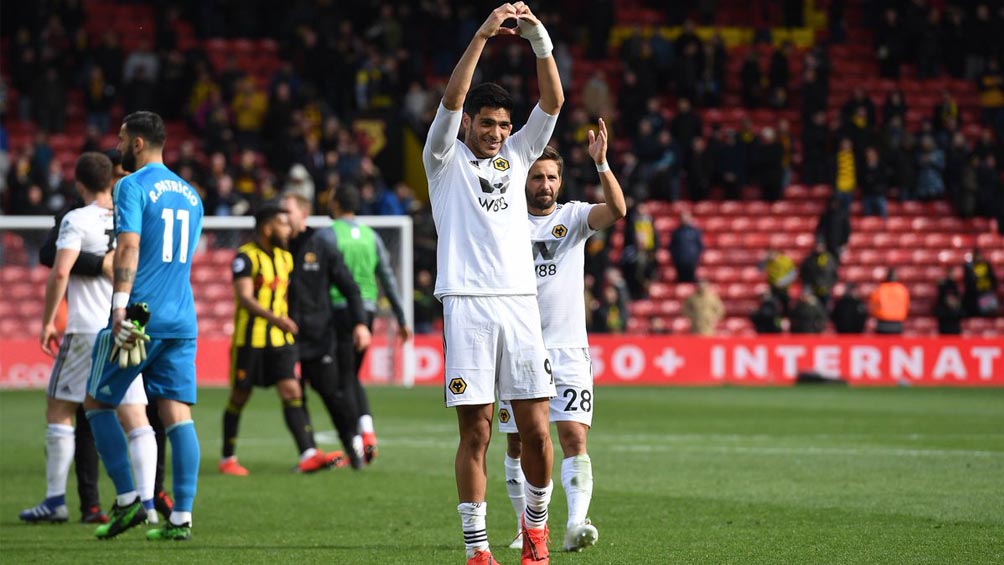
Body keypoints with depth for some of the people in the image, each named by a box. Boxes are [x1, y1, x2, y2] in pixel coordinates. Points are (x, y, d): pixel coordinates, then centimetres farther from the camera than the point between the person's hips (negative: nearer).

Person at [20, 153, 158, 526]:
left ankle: (55, 501, 9)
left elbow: (60, 272, -14)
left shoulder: (77, 220, -6)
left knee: (59, 410, 9)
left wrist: (47, 321, -7)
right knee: (135, 418, 1)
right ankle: (146, 502, -8)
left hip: (87, 329, -4)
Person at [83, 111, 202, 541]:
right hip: (182, 319, 6)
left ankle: (127, 500, 2)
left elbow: (128, 248, -17)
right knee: (177, 414, 1)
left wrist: (120, 309, -23)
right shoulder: (190, 194, 18)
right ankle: (181, 517, -6)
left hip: (141, 315, -6)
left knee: (97, 401, 9)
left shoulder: (132, 187, -6)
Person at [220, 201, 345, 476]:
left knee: (292, 392, -7)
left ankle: (308, 455, -17)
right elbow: (244, 298, -23)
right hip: (250, 338, -6)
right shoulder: (246, 257, -12)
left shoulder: (285, 257, 12)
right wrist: (274, 317, -35)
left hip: (280, 340, 6)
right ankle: (228, 459, 17)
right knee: (239, 398, 5)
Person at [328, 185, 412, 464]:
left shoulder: (329, 234, -5)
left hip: (340, 309, -5)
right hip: (367, 310, 5)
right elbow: (388, 279, 11)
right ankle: (368, 432, -2)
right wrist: (401, 319, 13)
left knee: (345, 379, -1)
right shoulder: (371, 235, 11)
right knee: (353, 376, 17)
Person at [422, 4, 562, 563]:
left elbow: (553, 101, 6)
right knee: (476, 433, -4)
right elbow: (451, 100, -8)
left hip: (520, 303, 3)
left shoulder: (516, 155, 17)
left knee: (536, 430, -2)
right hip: (467, 306, -3)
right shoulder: (447, 159, 8)